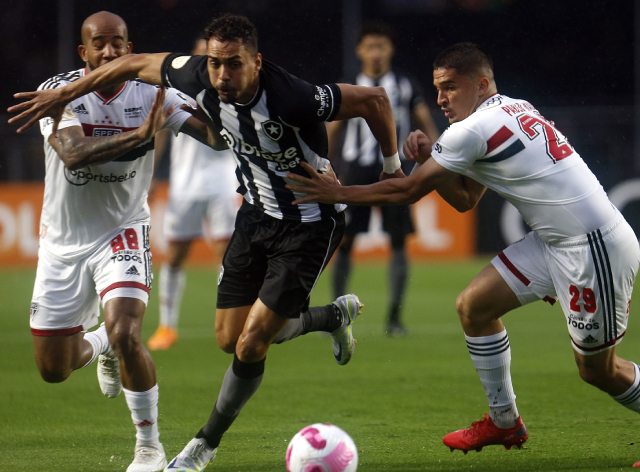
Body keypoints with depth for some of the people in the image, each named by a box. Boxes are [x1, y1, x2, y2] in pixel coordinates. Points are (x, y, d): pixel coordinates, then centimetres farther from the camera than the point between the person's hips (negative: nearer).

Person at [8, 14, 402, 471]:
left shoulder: (293, 99, -34)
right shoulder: (202, 80, -16)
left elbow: (374, 98, -24)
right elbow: (137, 63, 0)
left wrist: (392, 167, -12)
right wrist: (63, 94, 3)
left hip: (310, 224, -6)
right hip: (258, 213, 7)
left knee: (251, 345, -8)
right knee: (230, 339, 10)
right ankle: (337, 316, 35)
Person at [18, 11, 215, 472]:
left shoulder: (152, 93, -11)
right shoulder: (59, 92, -16)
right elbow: (73, 154, -33)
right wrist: (141, 134, -42)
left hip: (123, 233, -1)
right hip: (63, 242, 1)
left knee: (125, 335, -26)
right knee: (53, 369, 8)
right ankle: (99, 345, 46)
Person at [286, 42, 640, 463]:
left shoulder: (474, 129, -16)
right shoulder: (512, 111, 13)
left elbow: (407, 191, -8)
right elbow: (466, 199, 17)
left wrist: (339, 193, 0)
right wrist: (431, 158, 2)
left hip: (594, 248, -10)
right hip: (555, 241, 10)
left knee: (598, 369, 0)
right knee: (473, 305, 7)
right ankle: (504, 422, 18)